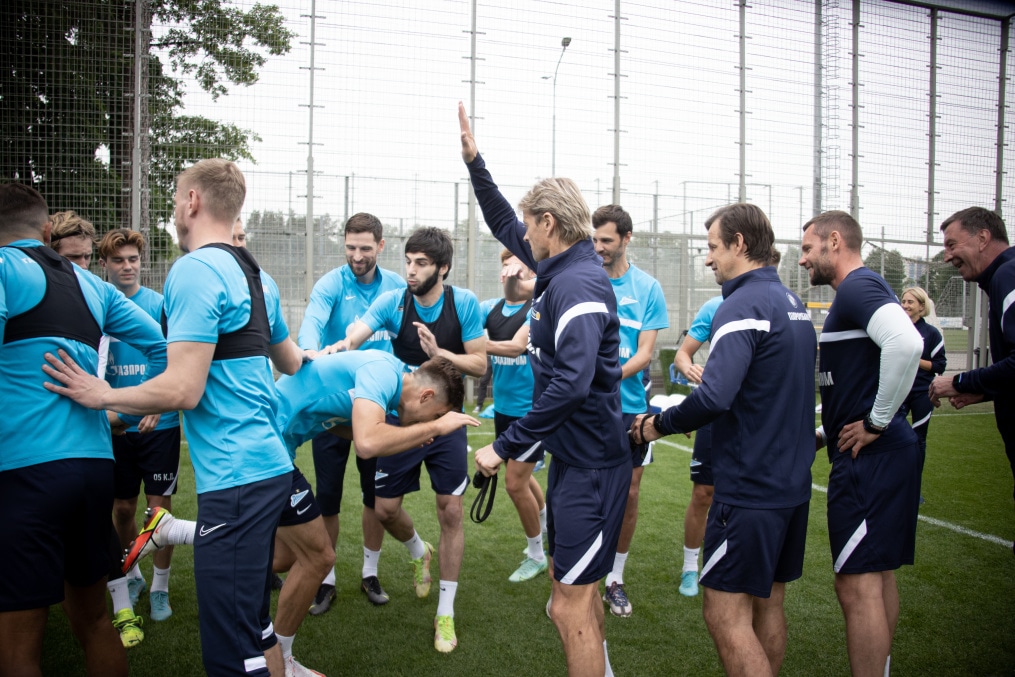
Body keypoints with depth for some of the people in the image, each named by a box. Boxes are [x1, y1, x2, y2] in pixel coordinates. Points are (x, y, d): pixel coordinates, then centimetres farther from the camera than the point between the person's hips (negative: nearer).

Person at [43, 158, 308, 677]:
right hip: (270, 465, 10)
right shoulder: (256, 274, 14)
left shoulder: (194, 270, -13)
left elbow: (183, 390, -19)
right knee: (255, 624, 22)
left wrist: (102, 395, -4)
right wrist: (318, 355, 49)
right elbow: (291, 362, 27)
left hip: (235, 478, -10)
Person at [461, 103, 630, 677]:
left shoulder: (579, 283, -21)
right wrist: (474, 159, 22)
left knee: (572, 603, -1)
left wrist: (506, 446, -25)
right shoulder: (561, 268, 9)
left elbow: (572, 383, -31)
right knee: (573, 589, 22)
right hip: (572, 456, 10)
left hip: (591, 464, -10)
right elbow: (504, 225, 24)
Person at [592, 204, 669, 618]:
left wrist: (613, 375, -22)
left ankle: (615, 578, 26)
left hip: (628, 405, 1)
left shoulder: (647, 287, 1)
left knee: (629, 494, 8)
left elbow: (645, 352, -4)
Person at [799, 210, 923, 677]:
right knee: (879, 576, 20)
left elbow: (906, 343, -33)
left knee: (858, 586, -6)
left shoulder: (857, 287, -14)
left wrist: (877, 421, -23)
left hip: (871, 459, -11)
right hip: (881, 455, 11)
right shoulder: (862, 289, 18)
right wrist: (829, 431, 20)